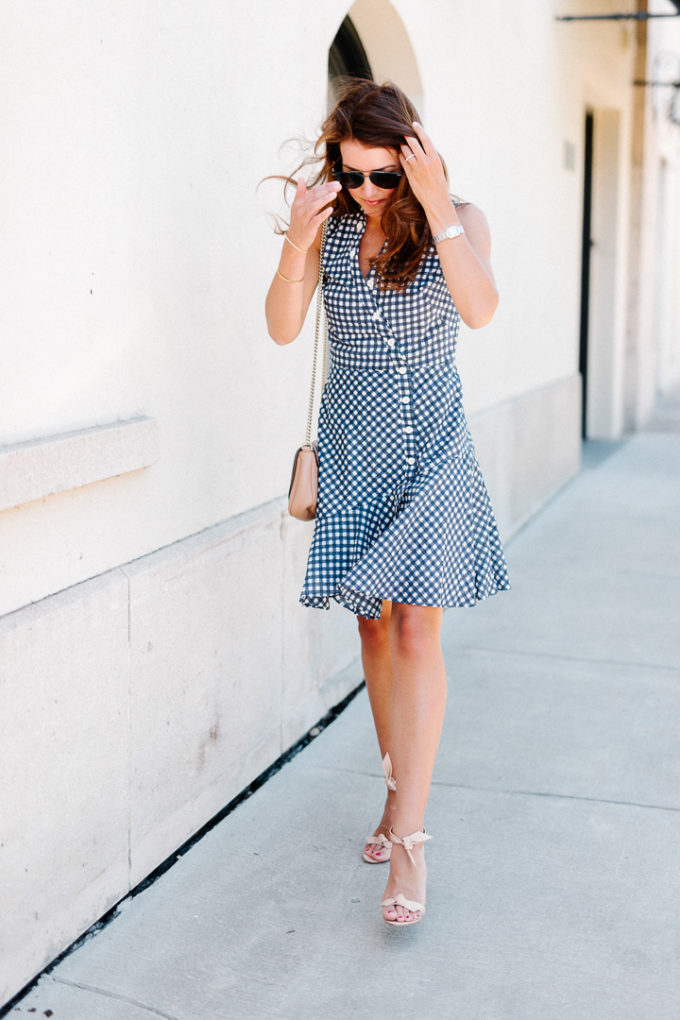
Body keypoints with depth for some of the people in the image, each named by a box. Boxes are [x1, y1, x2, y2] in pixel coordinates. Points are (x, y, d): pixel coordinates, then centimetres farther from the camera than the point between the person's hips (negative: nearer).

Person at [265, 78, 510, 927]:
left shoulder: (457, 220, -6)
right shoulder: (328, 223, -1)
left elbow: (479, 309, -24)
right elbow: (282, 328, -8)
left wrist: (436, 207, -31)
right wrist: (297, 244, -23)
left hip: (431, 450, -3)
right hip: (353, 450, 3)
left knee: (416, 631, -9)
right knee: (374, 629, 10)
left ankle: (408, 838, -6)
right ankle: (400, 794, 27)